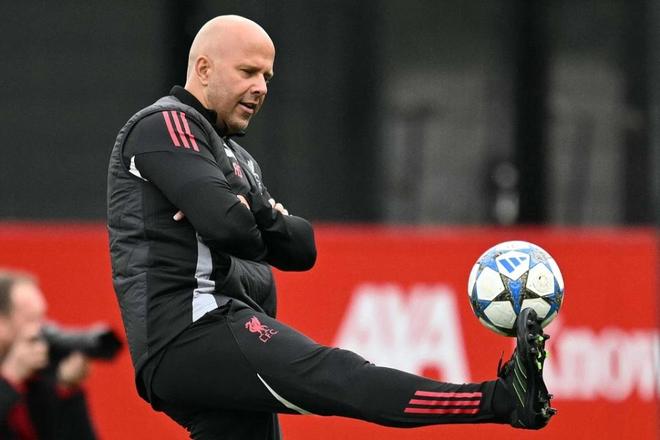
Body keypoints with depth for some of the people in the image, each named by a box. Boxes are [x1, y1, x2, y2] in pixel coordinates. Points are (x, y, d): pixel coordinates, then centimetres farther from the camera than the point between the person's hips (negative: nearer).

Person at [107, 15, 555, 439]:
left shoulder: (235, 158, 29)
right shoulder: (165, 125, -2)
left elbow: (300, 248, 16)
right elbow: (227, 226, -18)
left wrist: (255, 214, -3)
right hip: (192, 328, -11)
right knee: (332, 375, -25)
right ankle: (501, 399, -43)